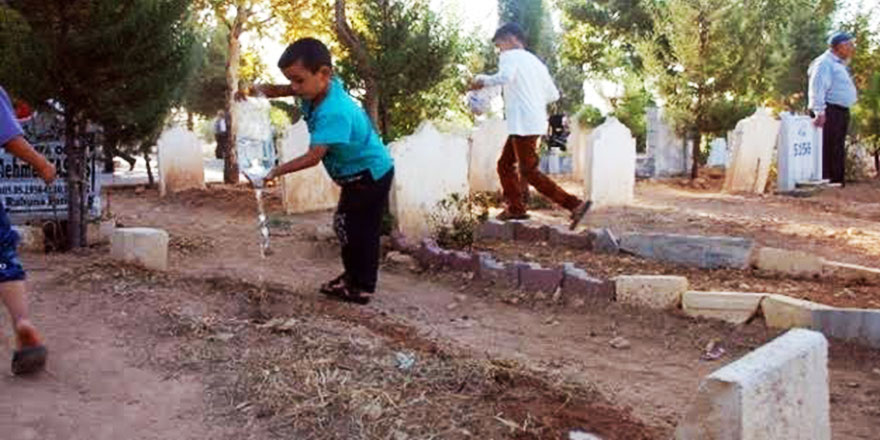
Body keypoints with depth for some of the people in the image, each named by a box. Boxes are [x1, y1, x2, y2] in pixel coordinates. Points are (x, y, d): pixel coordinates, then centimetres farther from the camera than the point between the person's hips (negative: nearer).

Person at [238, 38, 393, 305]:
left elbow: (313, 157, -37)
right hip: (357, 173, 10)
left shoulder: (333, 112, -34)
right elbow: (284, 91, 2)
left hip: (371, 174, -10)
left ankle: (362, 287, 5)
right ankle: (353, 277, 27)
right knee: (347, 224, 16)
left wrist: (277, 171, -35)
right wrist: (258, 90, -17)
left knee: (357, 228, -5)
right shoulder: (323, 87, -8)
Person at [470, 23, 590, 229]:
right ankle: (515, 208, 19)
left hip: (523, 124, -9)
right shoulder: (535, 61, 20)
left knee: (529, 172, -8)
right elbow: (553, 95, 18)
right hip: (536, 122, 9)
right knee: (505, 164, 18)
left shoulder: (510, 56, -3)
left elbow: (505, 77, -26)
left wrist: (483, 80, -11)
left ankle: (574, 204, -14)